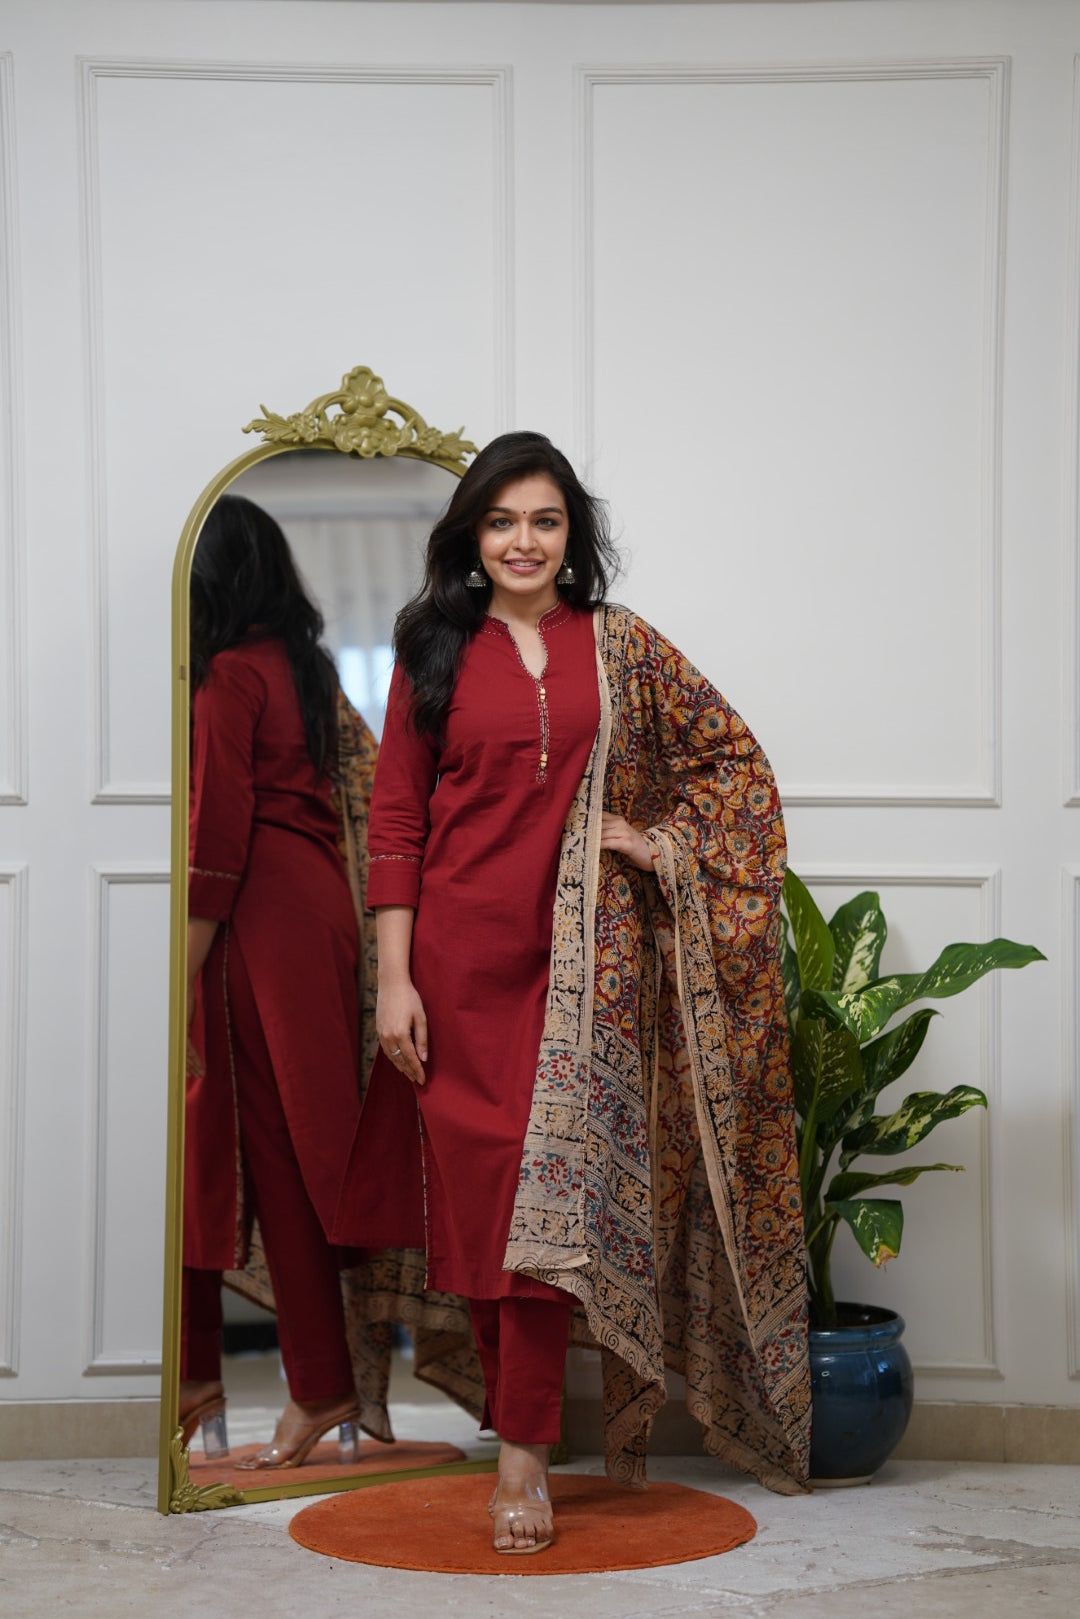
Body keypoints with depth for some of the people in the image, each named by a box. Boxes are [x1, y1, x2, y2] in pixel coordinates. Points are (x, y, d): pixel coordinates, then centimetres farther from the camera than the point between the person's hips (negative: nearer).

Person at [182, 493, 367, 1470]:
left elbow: (221, 828, -15)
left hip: (261, 914, -8)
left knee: (274, 1142, -3)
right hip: (317, 899, 8)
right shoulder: (302, 666, 14)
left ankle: (323, 1387, 3)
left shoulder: (228, 675, -11)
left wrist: (188, 961, -13)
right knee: (298, 1141, 12)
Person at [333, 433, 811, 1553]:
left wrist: (670, 842, -1)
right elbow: (395, 820, 2)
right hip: (461, 955, 1)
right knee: (478, 1186, 4)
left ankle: (524, 1453, -5)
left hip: (583, 954, -1)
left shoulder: (620, 647, 7)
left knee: (552, 1188, -8)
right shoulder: (435, 653, 6)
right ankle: (519, 1406, 21)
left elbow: (734, 757, 14)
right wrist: (394, 977, -4)